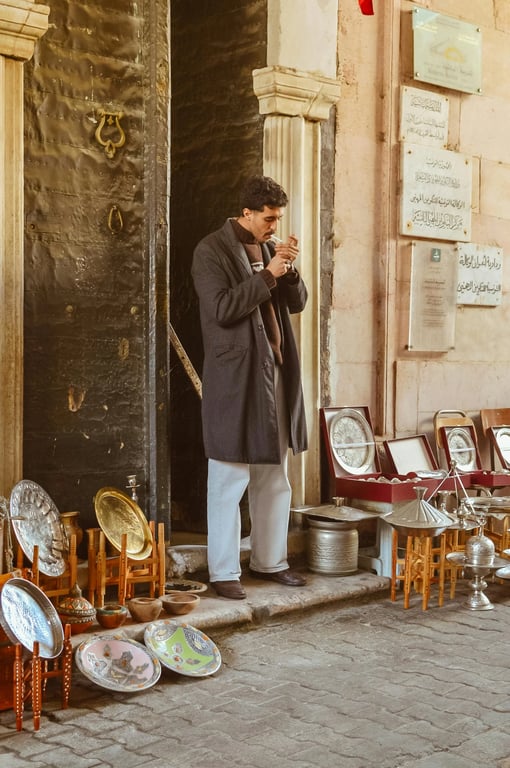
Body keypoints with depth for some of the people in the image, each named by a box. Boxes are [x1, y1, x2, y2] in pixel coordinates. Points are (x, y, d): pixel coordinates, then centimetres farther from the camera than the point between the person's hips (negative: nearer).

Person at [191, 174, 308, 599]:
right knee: (230, 481, -2)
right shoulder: (212, 250, -7)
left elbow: (298, 302, 14)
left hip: (276, 373, 7)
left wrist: (290, 268, -4)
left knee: (274, 478, 13)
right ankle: (224, 572, 7)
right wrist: (268, 274, -18)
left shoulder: (271, 246, 14)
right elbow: (221, 309, -17)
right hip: (234, 377, -7)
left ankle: (269, 560, 25)